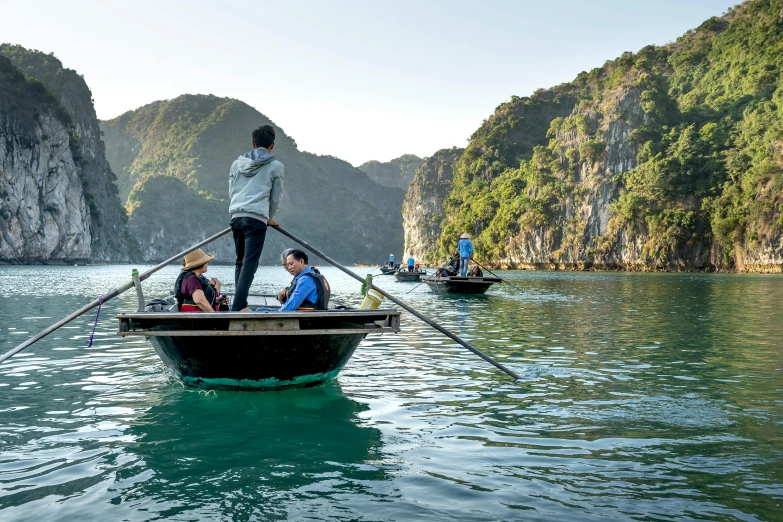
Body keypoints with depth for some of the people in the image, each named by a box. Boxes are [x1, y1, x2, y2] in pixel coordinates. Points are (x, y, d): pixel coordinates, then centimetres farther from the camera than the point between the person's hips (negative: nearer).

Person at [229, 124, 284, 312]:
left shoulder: (237, 163, 15)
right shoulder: (275, 166, 3)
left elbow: (231, 192, 20)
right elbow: (275, 198, 9)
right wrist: (269, 218, 25)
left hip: (236, 217, 5)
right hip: (256, 219, -5)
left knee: (240, 262, 15)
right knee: (250, 264, -9)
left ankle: (239, 303, 14)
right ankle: (238, 306, -20)